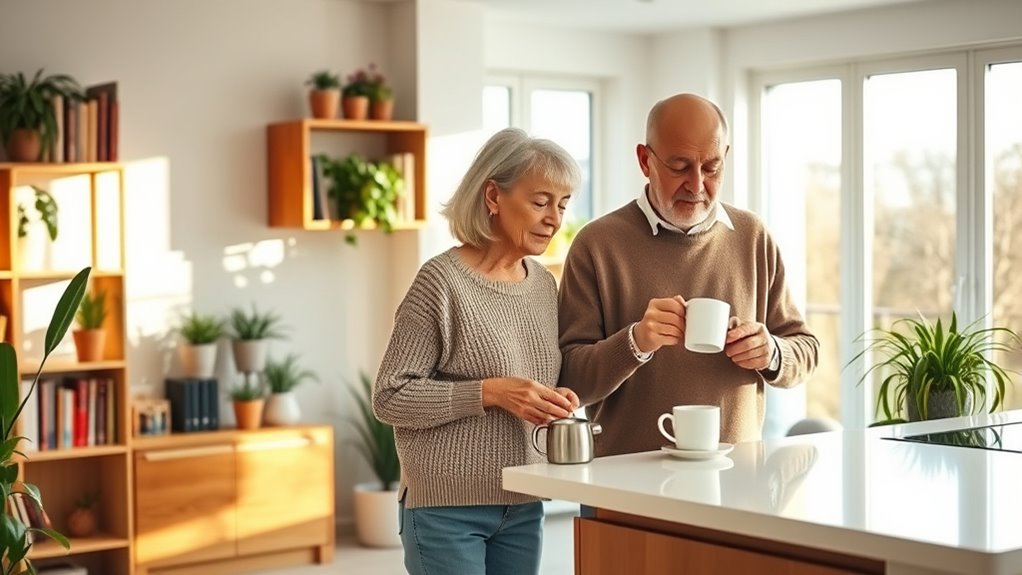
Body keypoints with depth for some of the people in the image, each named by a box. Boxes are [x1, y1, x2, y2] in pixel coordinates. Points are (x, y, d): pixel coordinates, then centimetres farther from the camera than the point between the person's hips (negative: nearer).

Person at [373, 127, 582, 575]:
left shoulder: (544, 283, 8)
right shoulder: (443, 281, -12)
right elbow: (390, 397, -13)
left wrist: (556, 402, -1)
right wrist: (489, 392, -22)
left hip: (523, 508, 6)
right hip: (447, 509, -6)